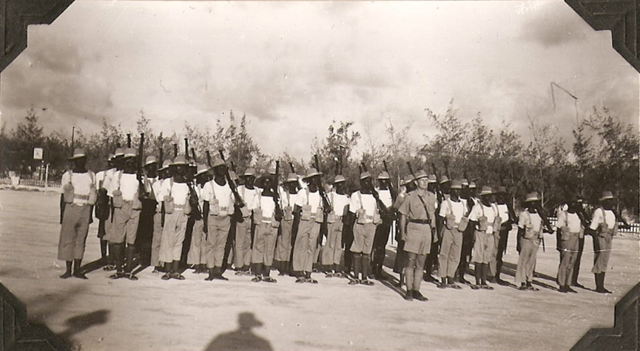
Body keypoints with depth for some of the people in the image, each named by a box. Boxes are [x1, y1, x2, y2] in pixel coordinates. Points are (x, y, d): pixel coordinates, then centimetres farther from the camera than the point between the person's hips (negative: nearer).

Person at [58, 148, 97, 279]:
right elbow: (63, 196, 6)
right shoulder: (68, 175, 4)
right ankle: (68, 270, 5)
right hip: (71, 208, -2)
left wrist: (91, 214, 11)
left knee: (81, 240, 3)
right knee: (68, 239, -2)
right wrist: (61, 215, 2)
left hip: (85, 210, 2)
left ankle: (77, 269, 8)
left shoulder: (91, 176, 10)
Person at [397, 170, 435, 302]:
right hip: (413, 229, -4)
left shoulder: (432, 197, 10)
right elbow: (403, 215, 0)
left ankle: (416, 290, 15)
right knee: (411, 261, -1)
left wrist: (433, 227, 10)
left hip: (427, 230, 4)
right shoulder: (411, 196, -3)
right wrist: (402, 232, -6)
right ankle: (409, 291, 7)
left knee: (421, 263, 7)